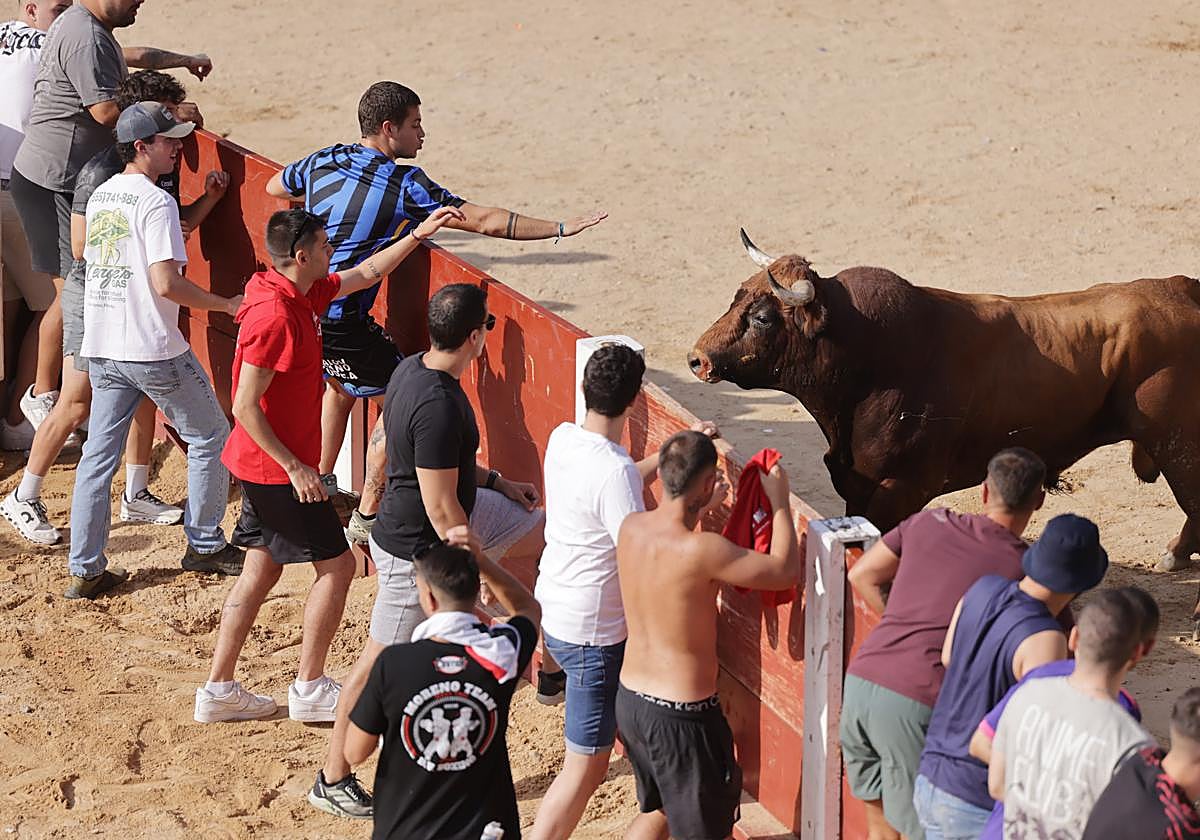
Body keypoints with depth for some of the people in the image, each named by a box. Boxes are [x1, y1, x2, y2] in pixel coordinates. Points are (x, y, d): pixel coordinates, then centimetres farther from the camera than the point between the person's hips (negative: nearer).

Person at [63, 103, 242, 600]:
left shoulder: (100, 197, 11)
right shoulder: (155, 201, -15)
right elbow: (166, 283, -22)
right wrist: (226, 305, -9)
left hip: (101, 349, 8)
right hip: (153, 351, -8)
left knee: (98, 456, 9)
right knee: (210, 437, 12)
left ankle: (85, 571, 8)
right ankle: (204, 545, 19)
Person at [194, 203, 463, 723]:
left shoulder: (301, 295, 5)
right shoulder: (275, 316, -24)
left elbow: (366, 274, 21)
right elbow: (245, 408, -24)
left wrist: (418, 235, 18)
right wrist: (295, 467, -22)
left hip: (263, 465, 10)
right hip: (278, 469, -10)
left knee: (261, 570, 13)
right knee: (336, 567, 0)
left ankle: (218, 690, 16)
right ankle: (309, 689, 7)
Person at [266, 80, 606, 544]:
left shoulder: (324, 161, 5)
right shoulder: (404, 183, -13)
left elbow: (274, 188, 27)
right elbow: (485, 221, -13)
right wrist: (561, 228, -8)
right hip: (342, 322, -7)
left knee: (342, 386, 33)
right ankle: (366, 518, 10)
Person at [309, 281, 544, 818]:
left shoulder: (412, 369, -4)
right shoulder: (439, 406, -34)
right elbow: (441, 509, -29)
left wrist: (495, 482, 18)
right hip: (416, 551, -10)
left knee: (546, 527, 18)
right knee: (382, 659, 5)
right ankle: (333, 782, 21)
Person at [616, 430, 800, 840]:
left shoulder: (631, 528, -4)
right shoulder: (701, 551, -27)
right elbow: (785, 571, -18)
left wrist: (700, 508, 26)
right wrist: (779, 500, -6)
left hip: (629, 699, 8)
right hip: (682, 714, -8)